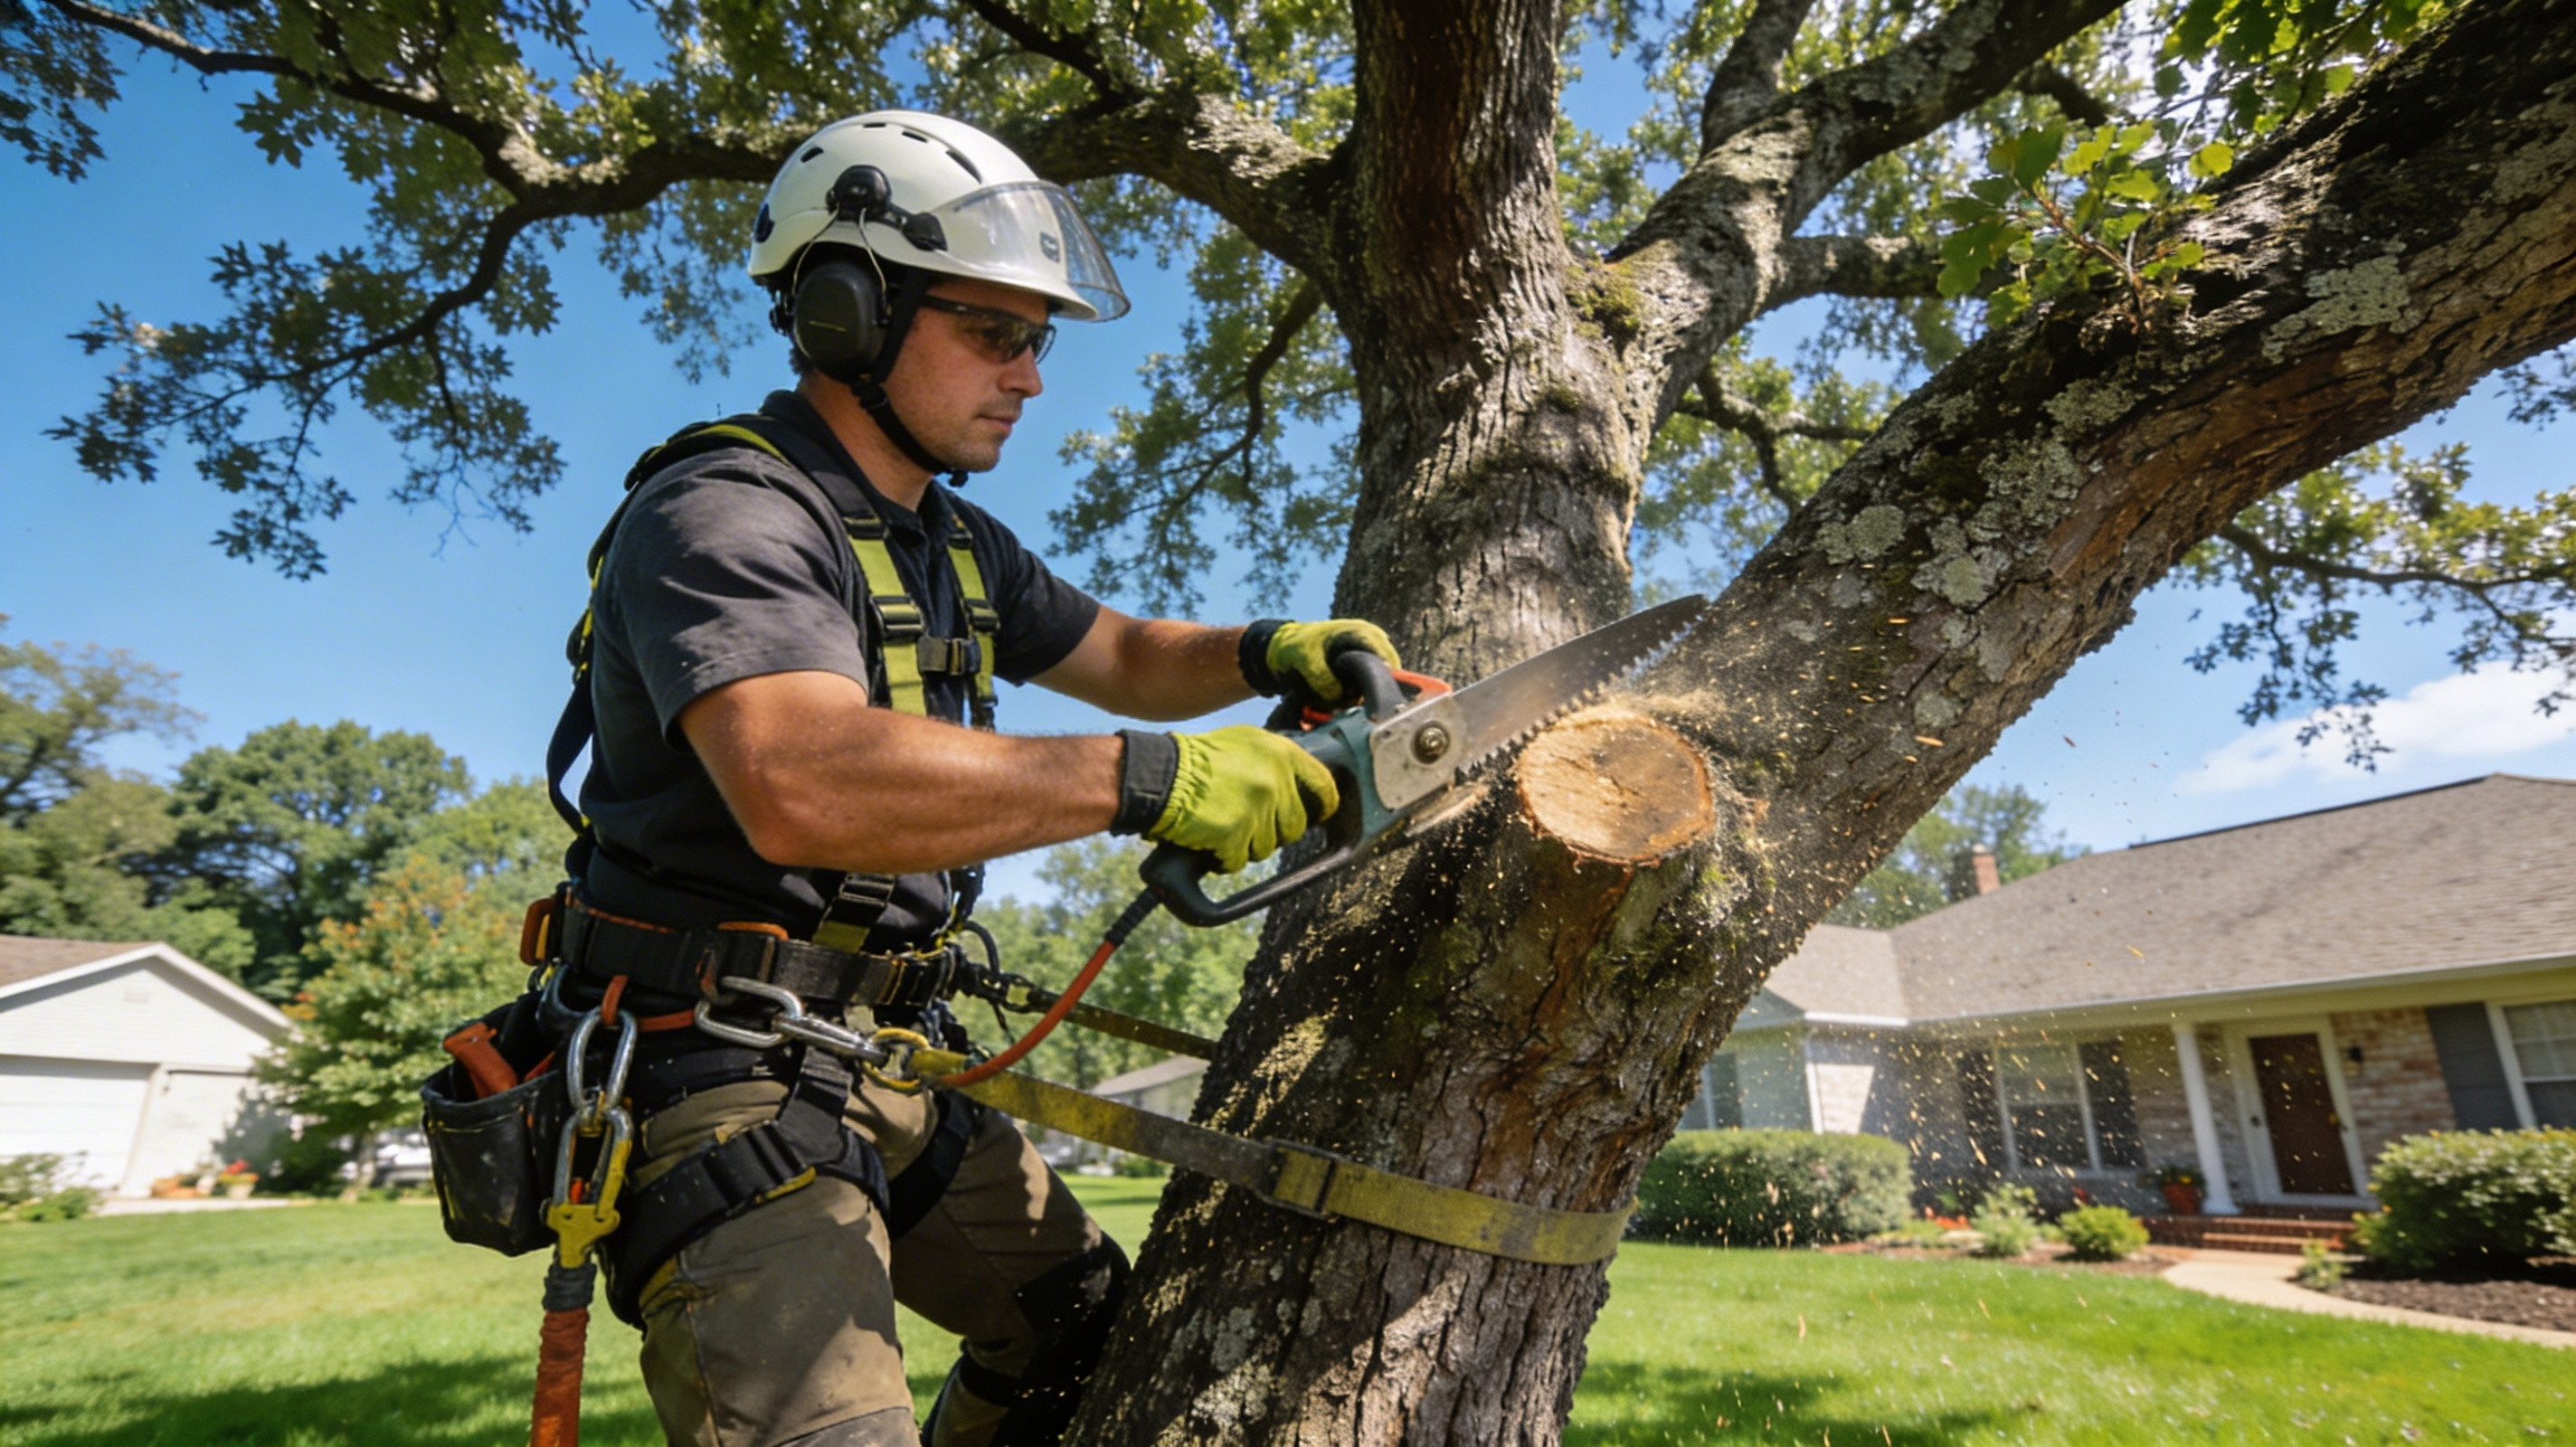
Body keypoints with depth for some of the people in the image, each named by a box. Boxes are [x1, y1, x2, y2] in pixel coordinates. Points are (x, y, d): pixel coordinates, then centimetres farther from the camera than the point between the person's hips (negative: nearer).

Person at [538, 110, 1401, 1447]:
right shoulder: (722, 513, -18)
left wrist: (1258, 655, 0)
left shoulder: (951, 543, 11)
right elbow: (802, 785, -36)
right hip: (729, 1074, -8)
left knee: (1090, 1320, 18)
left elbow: (1122, 656, 20)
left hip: (897, 1065, 9)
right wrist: (1147, 781, -34)